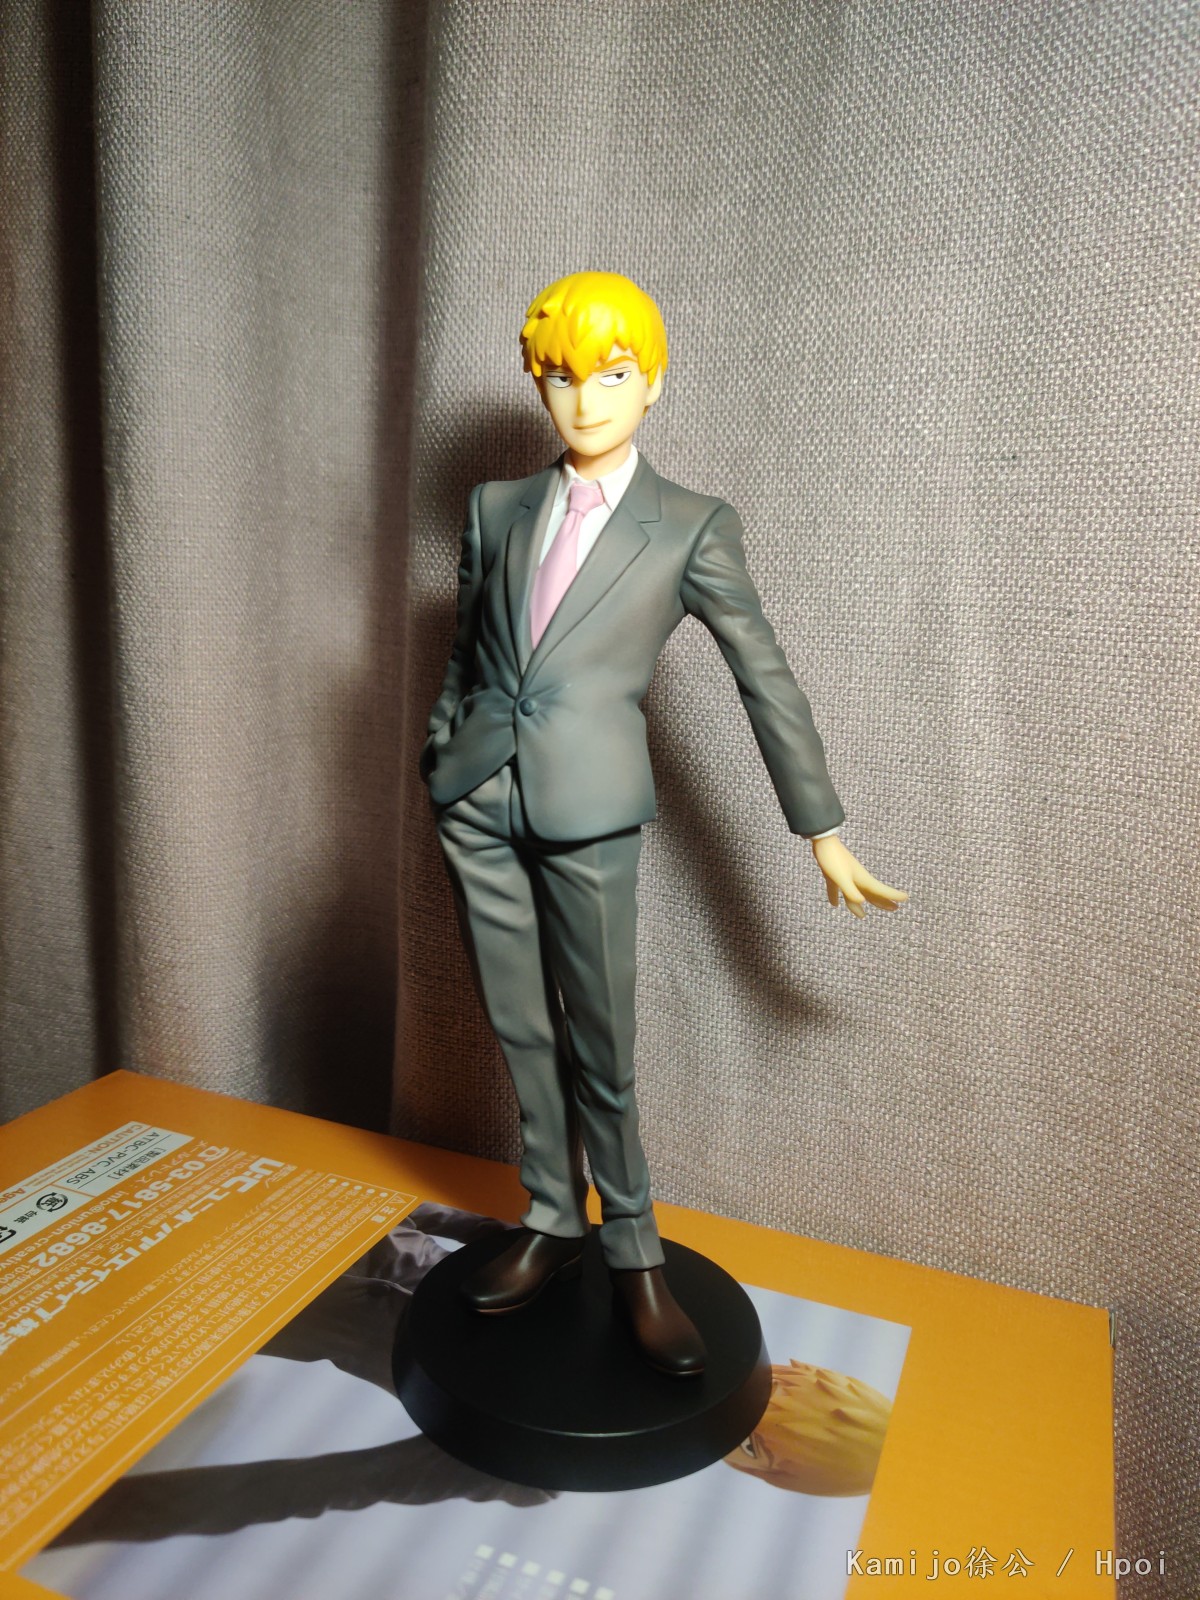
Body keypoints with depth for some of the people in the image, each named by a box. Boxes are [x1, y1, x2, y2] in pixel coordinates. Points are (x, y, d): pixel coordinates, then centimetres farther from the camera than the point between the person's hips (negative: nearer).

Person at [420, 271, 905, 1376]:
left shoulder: (692, 528, 1)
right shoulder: (497, 510, 11)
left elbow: (767, 680, 0)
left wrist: (825, 834, 0)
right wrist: (440, 766, 16)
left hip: (586, 812, -4)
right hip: (477, 802, 4)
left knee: (601, 1046, 4)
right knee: (523, 1033, 12)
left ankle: (633, 1253, 25)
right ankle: (554, 1226, 31)